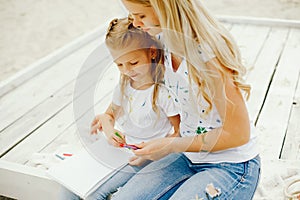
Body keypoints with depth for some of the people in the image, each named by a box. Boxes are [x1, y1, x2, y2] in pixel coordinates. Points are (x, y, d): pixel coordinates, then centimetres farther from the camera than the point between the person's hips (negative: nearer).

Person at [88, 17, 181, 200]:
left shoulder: (164, 92, -15)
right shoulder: (123, 87, 4)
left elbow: (179, 132, -11)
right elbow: (110, 114, 18)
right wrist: (109, 131, -5)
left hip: (147, 157, -6)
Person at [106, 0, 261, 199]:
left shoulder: (208, 54, -27)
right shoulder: (166, 40, -4)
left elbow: (238, 134, -22)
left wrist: (171, 145, -17)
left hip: (232, 166, -7)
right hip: (188, 155, 7)